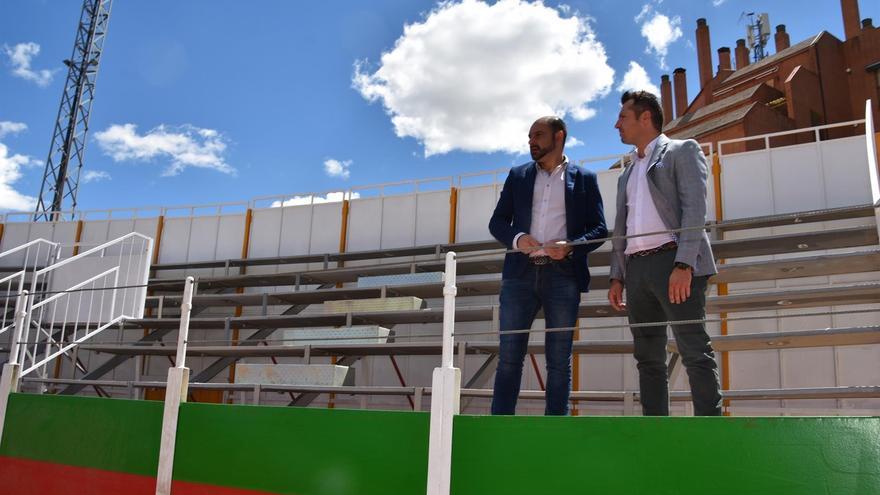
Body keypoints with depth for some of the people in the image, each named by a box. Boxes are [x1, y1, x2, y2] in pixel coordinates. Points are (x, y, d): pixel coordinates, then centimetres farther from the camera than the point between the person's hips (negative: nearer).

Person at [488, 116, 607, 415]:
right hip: (521, 272, 2)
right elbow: (497, 222, 13)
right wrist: (516, 239, -9)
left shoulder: (584, 179, 11)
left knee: (559, 359, 1)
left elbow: (599, 228, 6)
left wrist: (571, 247, -13)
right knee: (509, 355, -2)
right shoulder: (518, 176, 17)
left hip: (563, 274, -1)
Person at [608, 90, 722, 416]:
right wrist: (617, 277, 12)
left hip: (673, 261, -7)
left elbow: (695, 209, -7)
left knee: (694, 352, -9)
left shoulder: (682, 151, 7)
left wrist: (683, 265, -18)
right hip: (637, 269, 7)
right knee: (648, 359, 6)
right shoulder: (627, 173, 27)